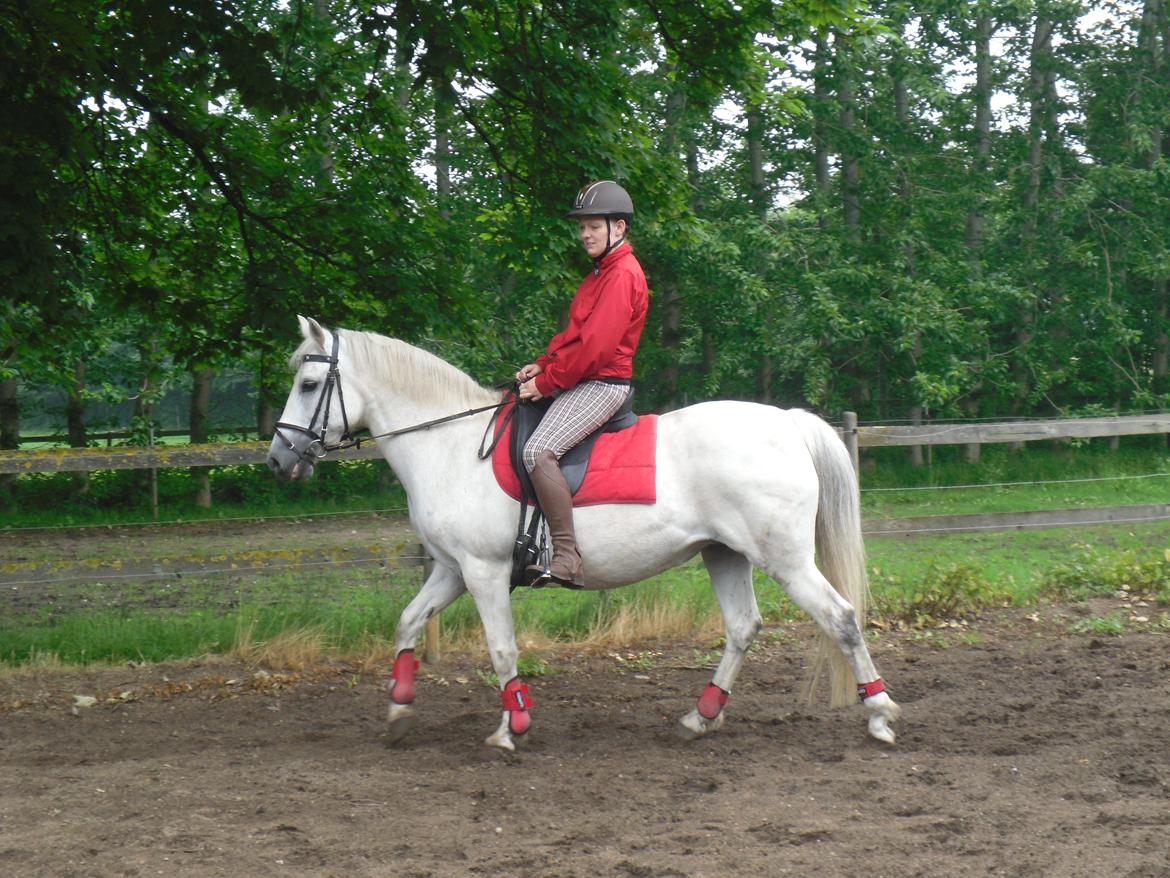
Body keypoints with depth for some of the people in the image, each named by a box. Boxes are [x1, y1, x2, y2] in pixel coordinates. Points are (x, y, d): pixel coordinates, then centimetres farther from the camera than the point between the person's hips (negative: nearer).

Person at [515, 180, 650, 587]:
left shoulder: (622, 275, -15)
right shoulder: (602, 272, 19)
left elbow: (594, 345, -21)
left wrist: (546, 383, -15)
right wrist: (542, 365, 5)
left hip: (603, 384, -11)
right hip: (583, 381, 11)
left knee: (539, 450, -29)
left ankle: (566, 560, -31)